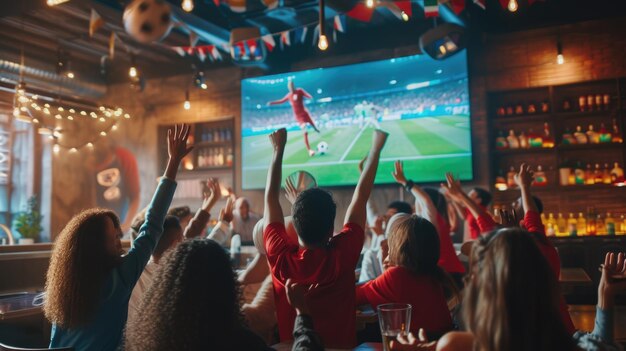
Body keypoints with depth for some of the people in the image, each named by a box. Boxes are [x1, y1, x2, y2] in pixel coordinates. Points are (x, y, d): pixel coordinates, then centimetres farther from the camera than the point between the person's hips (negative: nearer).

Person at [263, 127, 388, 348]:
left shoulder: (280, 256, -20)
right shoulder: (341, 255, -23)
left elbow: (271, 197, -7)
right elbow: (361, 196, -14)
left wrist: (279, 149, 1)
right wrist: (376, 148, -3)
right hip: (341, 346, -2)